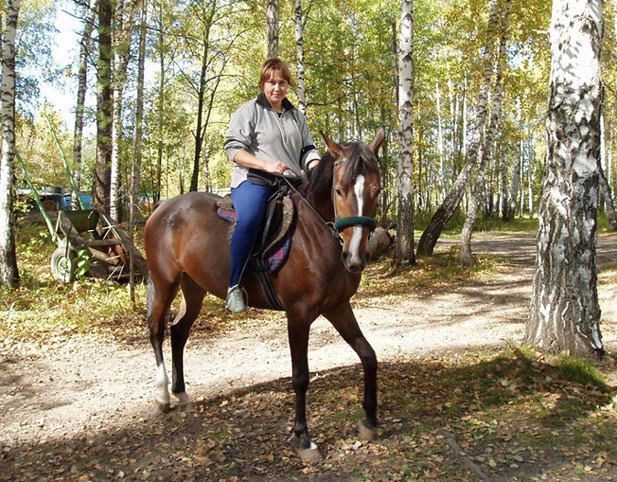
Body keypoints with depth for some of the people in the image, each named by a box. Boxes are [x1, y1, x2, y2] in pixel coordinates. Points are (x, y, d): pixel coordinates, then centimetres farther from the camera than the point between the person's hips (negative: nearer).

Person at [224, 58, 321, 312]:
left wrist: (317, 169, -5)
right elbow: (234, 149, -3)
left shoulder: (296, 116, 22)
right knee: (248, 220, -35)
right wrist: (266, 165, -17)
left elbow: (307, 150, 19)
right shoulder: (249, 111, 5)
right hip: (253, 180, -6)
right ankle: (233, 284, -27)